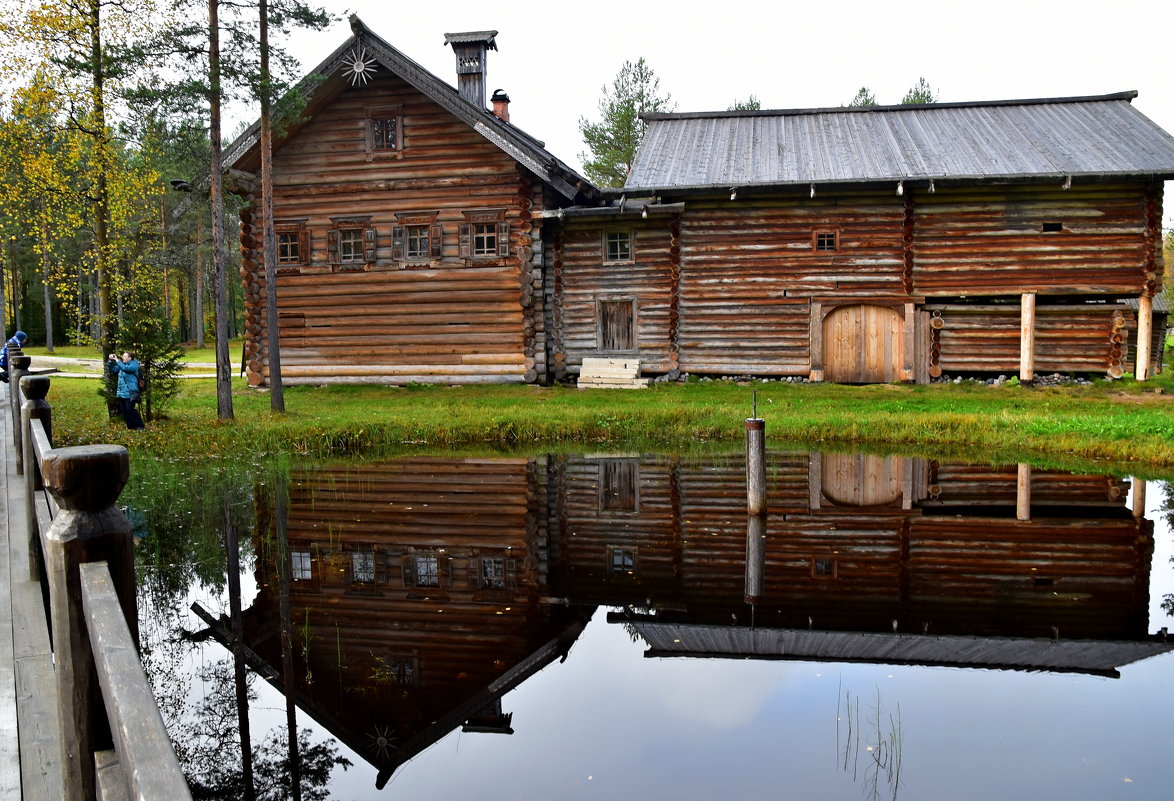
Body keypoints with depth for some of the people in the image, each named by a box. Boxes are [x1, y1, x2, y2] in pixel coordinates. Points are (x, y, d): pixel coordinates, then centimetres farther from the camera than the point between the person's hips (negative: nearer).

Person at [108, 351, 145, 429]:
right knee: (124, 411, 9)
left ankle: (140, 426, -6)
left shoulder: (134, 365, -7)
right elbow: (113, 369, 25)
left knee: (130, 410, -13)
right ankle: (130, 426, 16)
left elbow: (125, 368, -25)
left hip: (129, 393, -9)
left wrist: (117, 361, -16)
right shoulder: (122, 365, 17)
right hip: (121, 393, 9)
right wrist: (111, 361, 9)